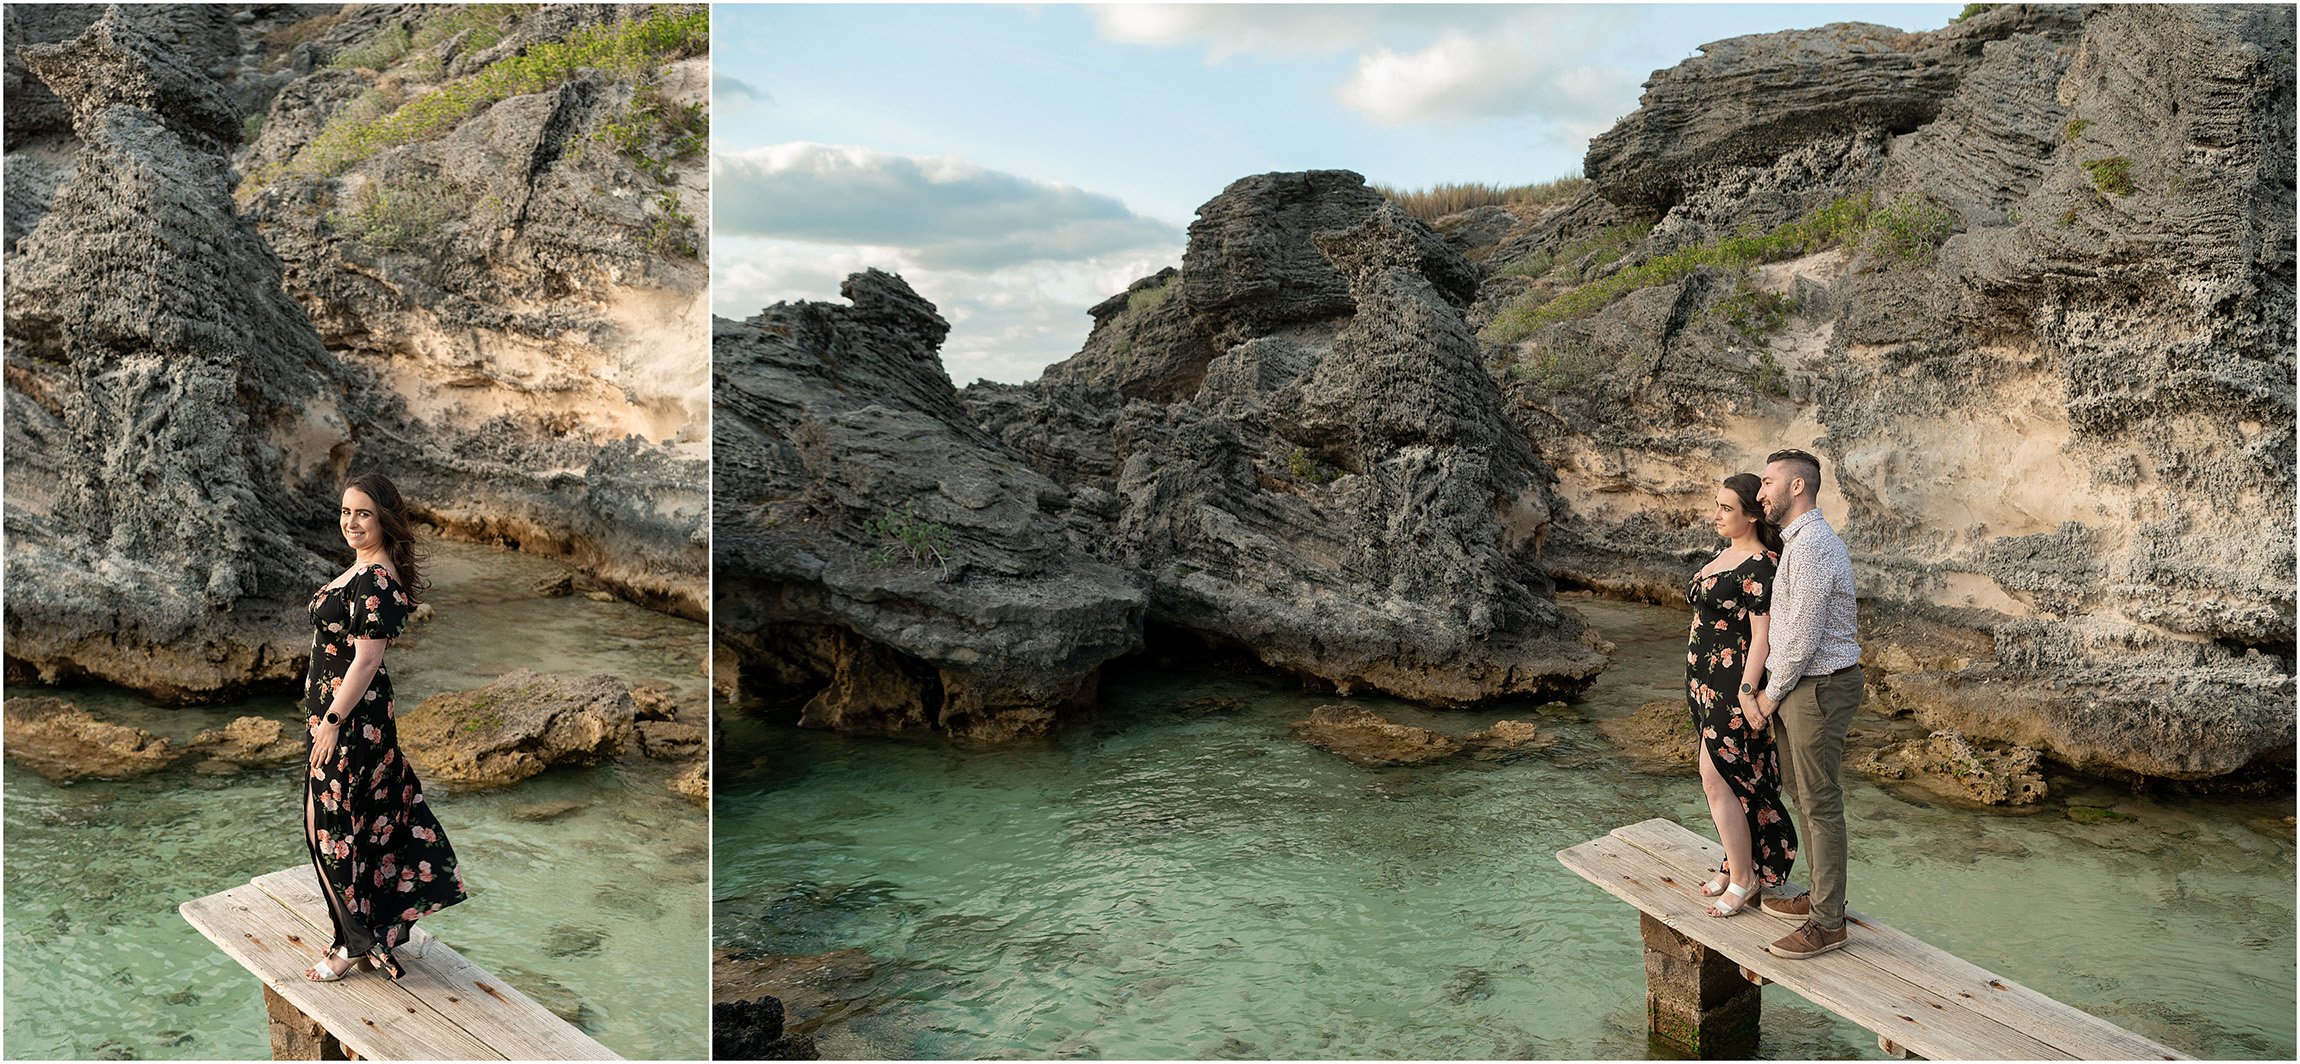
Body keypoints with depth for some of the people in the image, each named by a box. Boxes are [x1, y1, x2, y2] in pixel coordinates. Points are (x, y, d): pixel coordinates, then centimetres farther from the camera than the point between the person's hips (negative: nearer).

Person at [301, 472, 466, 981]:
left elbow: (366, 658, -23)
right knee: (366, 818, 16)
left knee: (332, 824, 0)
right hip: (338, 710, 10)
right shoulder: (363, 569, 10)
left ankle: (356, 942, 13)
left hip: (352, 715, -10)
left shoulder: (377, 579, -21)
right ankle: (377, 931, 28)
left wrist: (332, 721, -21)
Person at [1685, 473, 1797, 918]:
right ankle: (1740, 863, 25)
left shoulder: (1761, 565, -17)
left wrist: (1746, 690, -26)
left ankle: (1742, 879, 4)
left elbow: (1761, 635, -20)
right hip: (1708, 682, 9)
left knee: (1717, 778, -7)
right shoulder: (1725, 555, 12)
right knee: (1737, 779, 15)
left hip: (1734, 684, -9)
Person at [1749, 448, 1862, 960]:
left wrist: (1771, 693, -10)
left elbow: (1803, 634, -22)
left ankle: (1828, 922, 6)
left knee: (1820, 803, -3)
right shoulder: (1799, 541, 13)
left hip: (1818, 688, -11)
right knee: (1803, 793, 19)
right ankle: (1821, 895, 31)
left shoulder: (1812, 546, -21)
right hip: (1799, 685, 11)